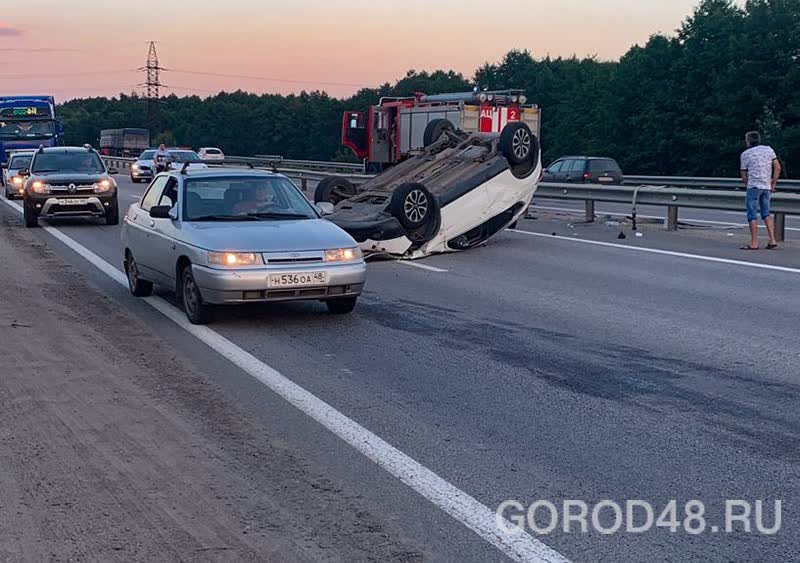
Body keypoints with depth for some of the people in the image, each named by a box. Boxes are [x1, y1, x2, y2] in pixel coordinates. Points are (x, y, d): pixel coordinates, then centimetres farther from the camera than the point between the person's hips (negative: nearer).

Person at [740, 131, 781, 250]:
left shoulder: (745, 154, 0)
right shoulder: (769, 149, 9)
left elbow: (744, 176, 2)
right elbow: (777, 168, 6)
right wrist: (773, 183, 12)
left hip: (753, 186, -5)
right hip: (767, 186, 5)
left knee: (752, 215, -1)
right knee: (766, 214, 13)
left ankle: (754, 243, -4)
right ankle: (772, 241, 5)